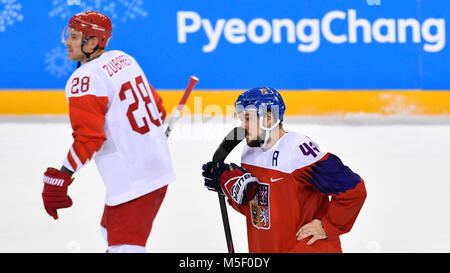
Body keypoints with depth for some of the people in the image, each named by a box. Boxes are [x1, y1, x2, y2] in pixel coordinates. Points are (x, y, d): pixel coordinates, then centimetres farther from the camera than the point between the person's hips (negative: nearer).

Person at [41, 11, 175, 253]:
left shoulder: (85, 79, -16)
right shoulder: (123, 59, 10)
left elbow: (89, 136, -25)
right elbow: (157, 107, 19)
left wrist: (60, 177, -26)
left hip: (131, 180, -10)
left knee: (124, 244, -9)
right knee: (113, 233, 24)